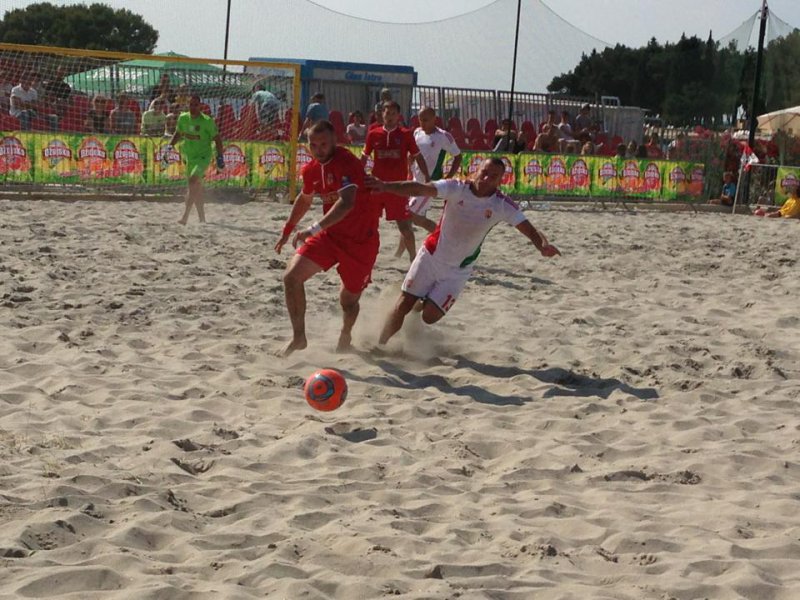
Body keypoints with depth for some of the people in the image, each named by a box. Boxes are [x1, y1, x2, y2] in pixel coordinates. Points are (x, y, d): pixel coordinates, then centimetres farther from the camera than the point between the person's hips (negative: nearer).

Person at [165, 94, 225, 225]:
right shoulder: (183, 118, 2)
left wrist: (220, 157, -8)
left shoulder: (207, 121, -13)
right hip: (189, 157, 6)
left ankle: (185, 218, -29)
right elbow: (178, 134, 19)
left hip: (203, 157, -6)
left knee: (193, 181, -25)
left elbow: (217, 139, -5)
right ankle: (202, 219, 27)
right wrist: (170, 146, 5)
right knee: (197, 188, 14)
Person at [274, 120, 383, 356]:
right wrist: (287, 231, 30)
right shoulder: (311, 170, 3)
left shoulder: (346, 163, -23)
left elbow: (347, 202, -38)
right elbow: (304, 199, 24)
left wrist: (314, 229, -44)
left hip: (361, 240, -6)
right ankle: (299, 337, 2)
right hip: (330, 234, 6)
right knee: (292, 276, -11)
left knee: (349, 300, 7)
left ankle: (345, 336, 40)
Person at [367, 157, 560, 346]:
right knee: (402, 306, -2)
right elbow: (421, 189, -28)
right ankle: (380, 346, 20)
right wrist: (386, 186, -43)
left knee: (430, 316, -5)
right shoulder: (456, 188, -16)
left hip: (458, 271, 0)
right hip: (431, 256, 0)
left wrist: (543, 245, -43)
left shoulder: (503, 205, -13)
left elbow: (528, 228, -19)